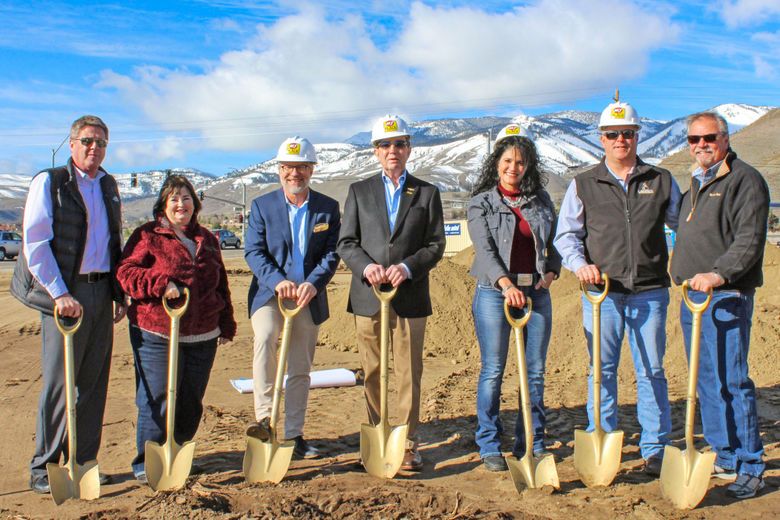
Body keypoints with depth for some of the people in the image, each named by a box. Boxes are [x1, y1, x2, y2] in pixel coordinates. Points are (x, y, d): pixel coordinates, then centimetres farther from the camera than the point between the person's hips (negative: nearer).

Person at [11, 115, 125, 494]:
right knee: (58, 383, -3)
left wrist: (119, 293, 14)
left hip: (102, 293, 6)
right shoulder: (49, 182, -4)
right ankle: (43, 469, 10)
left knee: (93, 382, 9)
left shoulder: (109, 186, 14)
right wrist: (60, 294, -17)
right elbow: (35, 244, -10)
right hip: (65, 295, -6)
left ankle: (83, 462, 20)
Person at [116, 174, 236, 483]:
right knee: (157, 401, -2)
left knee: (191, 403, 10)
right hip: (157, 334, -5)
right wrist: (160, 284, -23)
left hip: (203, 337, 5)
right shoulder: (148, 236, 1)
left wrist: (226, 326, 18)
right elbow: (126, 272, -7)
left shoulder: (207, 239, 16)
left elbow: (220, 285, 20)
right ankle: (146, 463, 13)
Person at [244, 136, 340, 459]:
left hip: (309, 297, 2)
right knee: (265, 337, -32)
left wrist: (312, 284, -19)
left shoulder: (328, 208, 4)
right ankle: (265, 418, -27)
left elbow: (332, 254, -2)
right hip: (269, 293, -2)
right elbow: (253, 251, -6)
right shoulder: (262, 205, 1)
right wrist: (278, 281, -22)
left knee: (300, 370, 9)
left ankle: (293, 435, 22)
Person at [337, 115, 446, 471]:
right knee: (371, 374, 6)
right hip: (367, 295, 1)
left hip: (410, 296, -1)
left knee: (408, 373, 2)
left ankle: (408, 444, 12)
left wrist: (407, 267, -14)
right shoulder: (359, 191, 10)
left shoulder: (427, 193, 10)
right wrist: (366, 266, -14)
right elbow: (346, 242, 5)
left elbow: (436, 244, 3)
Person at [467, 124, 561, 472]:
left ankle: (532, 445, 18)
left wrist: (552, 270, -3)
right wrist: (505, 283, -25)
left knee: (536, 371, 7)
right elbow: (485, 248, -11)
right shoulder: (482, 202, 1)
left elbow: (553, 242, 17)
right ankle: (489, 447, 11)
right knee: (492, 371, 0)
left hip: (536, 291, 4)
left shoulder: (542, 201, 12)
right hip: (495, 291, -3)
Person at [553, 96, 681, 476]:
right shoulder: (584, 185, 7)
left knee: (651, 372, 5)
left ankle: (655, 450, 16)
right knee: (602, 371, 6)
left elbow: (685, 226, 15)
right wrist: (580, 264, -12)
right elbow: (565, 234, 6)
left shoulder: (661, 181, 10)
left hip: (650, 292, 1)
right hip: (601, 292, 0)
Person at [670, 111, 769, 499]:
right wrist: (686, 279, 15)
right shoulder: (696, 183, 19)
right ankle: (724, 459, 24)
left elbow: (750, 241, -17)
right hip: (691, 295, 9)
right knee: (706, 383, 13)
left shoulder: (745, 180, -8)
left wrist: (718, 273, -29)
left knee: (731, 382, -7)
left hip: (726, 296, -8)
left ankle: (750, 469, 4)